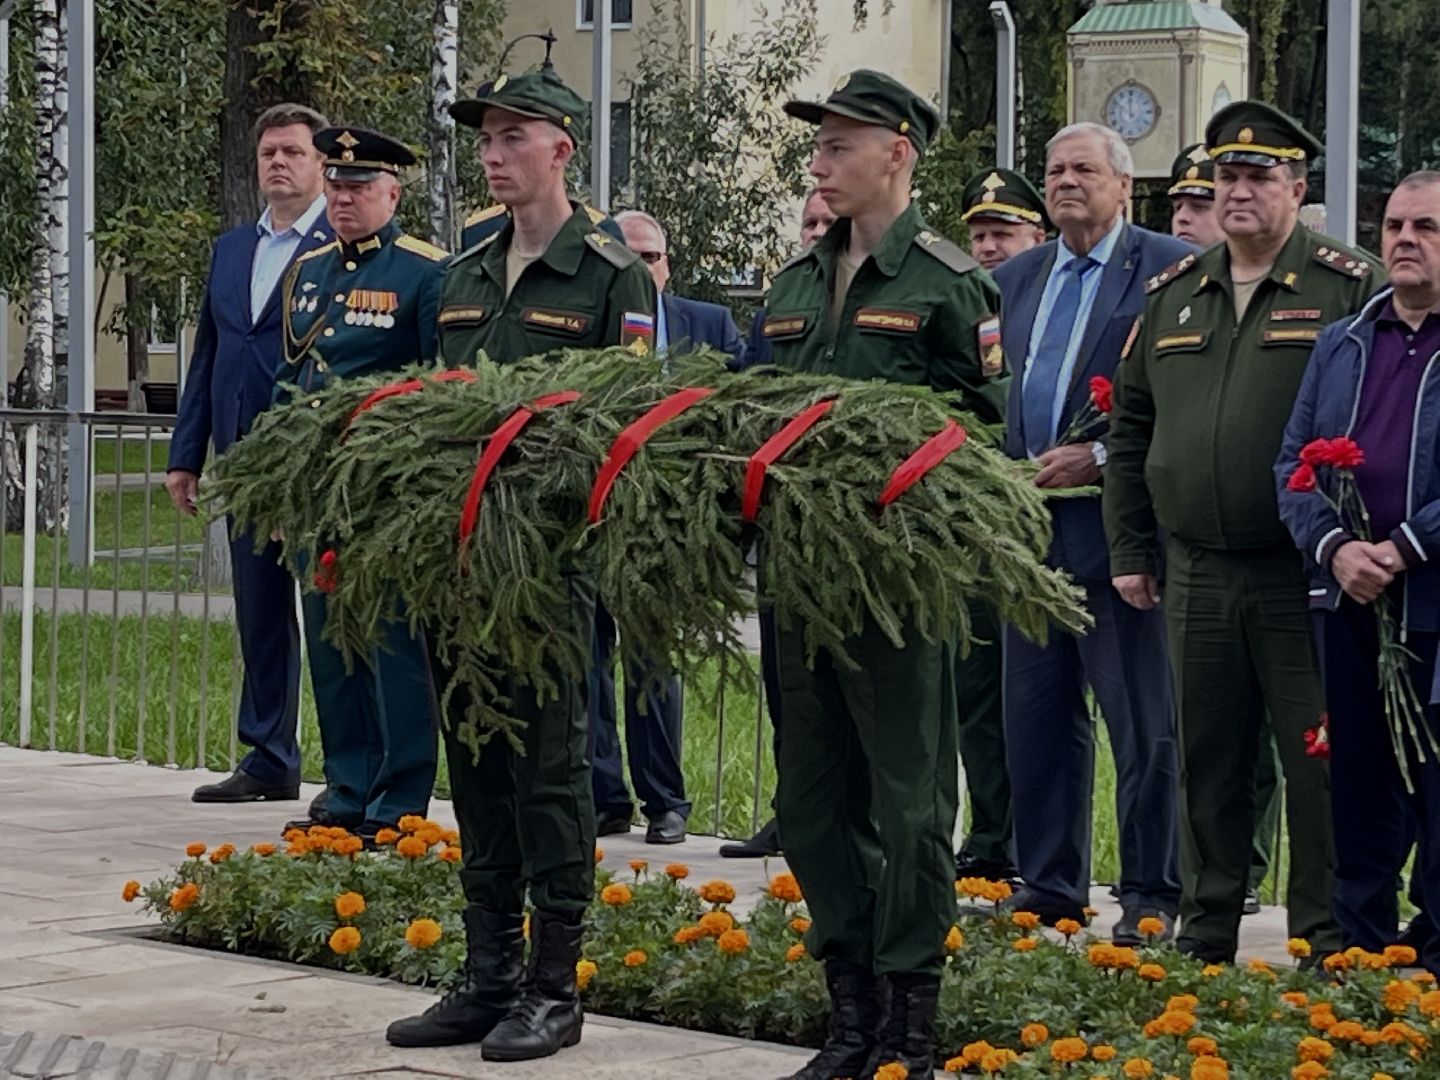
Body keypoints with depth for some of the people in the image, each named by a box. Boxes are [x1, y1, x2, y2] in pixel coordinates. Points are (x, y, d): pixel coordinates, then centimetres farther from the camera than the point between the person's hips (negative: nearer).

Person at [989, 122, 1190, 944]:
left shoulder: (1169, 268, -4)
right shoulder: (1017, 278, 16)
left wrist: (1101, 458, -15)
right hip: (1030, 524, 6)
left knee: (1144, 722, -1)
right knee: (1038, 714, 10)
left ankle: (1154, 893, 5)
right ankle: (1049, 883, 19)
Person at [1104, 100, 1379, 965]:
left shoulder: (1345, 289, -2)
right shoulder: (1172, 297, 13)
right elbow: (1131, 431, 18)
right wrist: (1130, 552, 14)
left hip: (1303, 576, -5)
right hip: (1198, 576, 5)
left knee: (1319, 762, -1)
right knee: (1208, 761, 11)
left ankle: (1328, 941, 6)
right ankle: (1206, 935, 21)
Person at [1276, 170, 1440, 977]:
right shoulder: (1341, 345, 14)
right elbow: (1294, 460, 12)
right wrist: (1334, 546, -5)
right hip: (1350, 604, 5)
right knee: (1360, 796, 11)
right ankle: (1359, 953, 19)